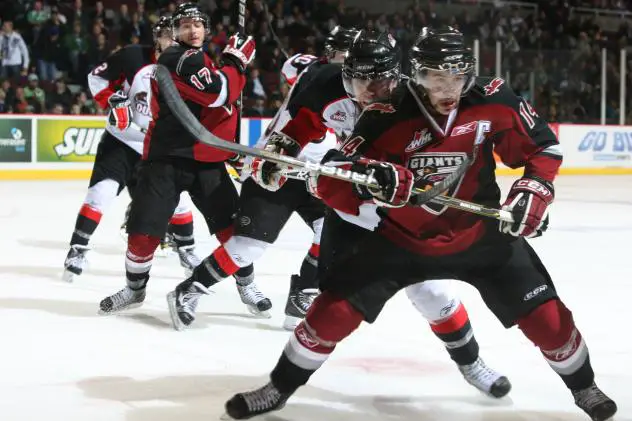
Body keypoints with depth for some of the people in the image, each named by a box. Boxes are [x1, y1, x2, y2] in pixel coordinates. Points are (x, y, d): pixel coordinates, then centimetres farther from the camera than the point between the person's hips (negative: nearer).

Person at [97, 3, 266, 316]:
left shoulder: (203, 59, 16)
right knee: (144, 230, -5)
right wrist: (237, 59, -11)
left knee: (232, 225, 2)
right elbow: (218, 93, -24)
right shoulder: (178, 58, -13)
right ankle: (135, 288, 18)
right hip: (167, 158, -7)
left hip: (205, 159, 7)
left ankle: (246, 285, 21)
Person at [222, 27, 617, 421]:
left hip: (479, 231, 1)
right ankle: (280, 386, 14)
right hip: (399, 237, -1)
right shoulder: (386, 117, -21)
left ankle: (583, 385, 28)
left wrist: (534, 192, -14)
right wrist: (366, 180, -41)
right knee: (336, 308, -8)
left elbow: (543, 148, 1)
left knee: (544, 314, -1)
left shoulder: (495, 101, -15)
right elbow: (328, 179, -21)